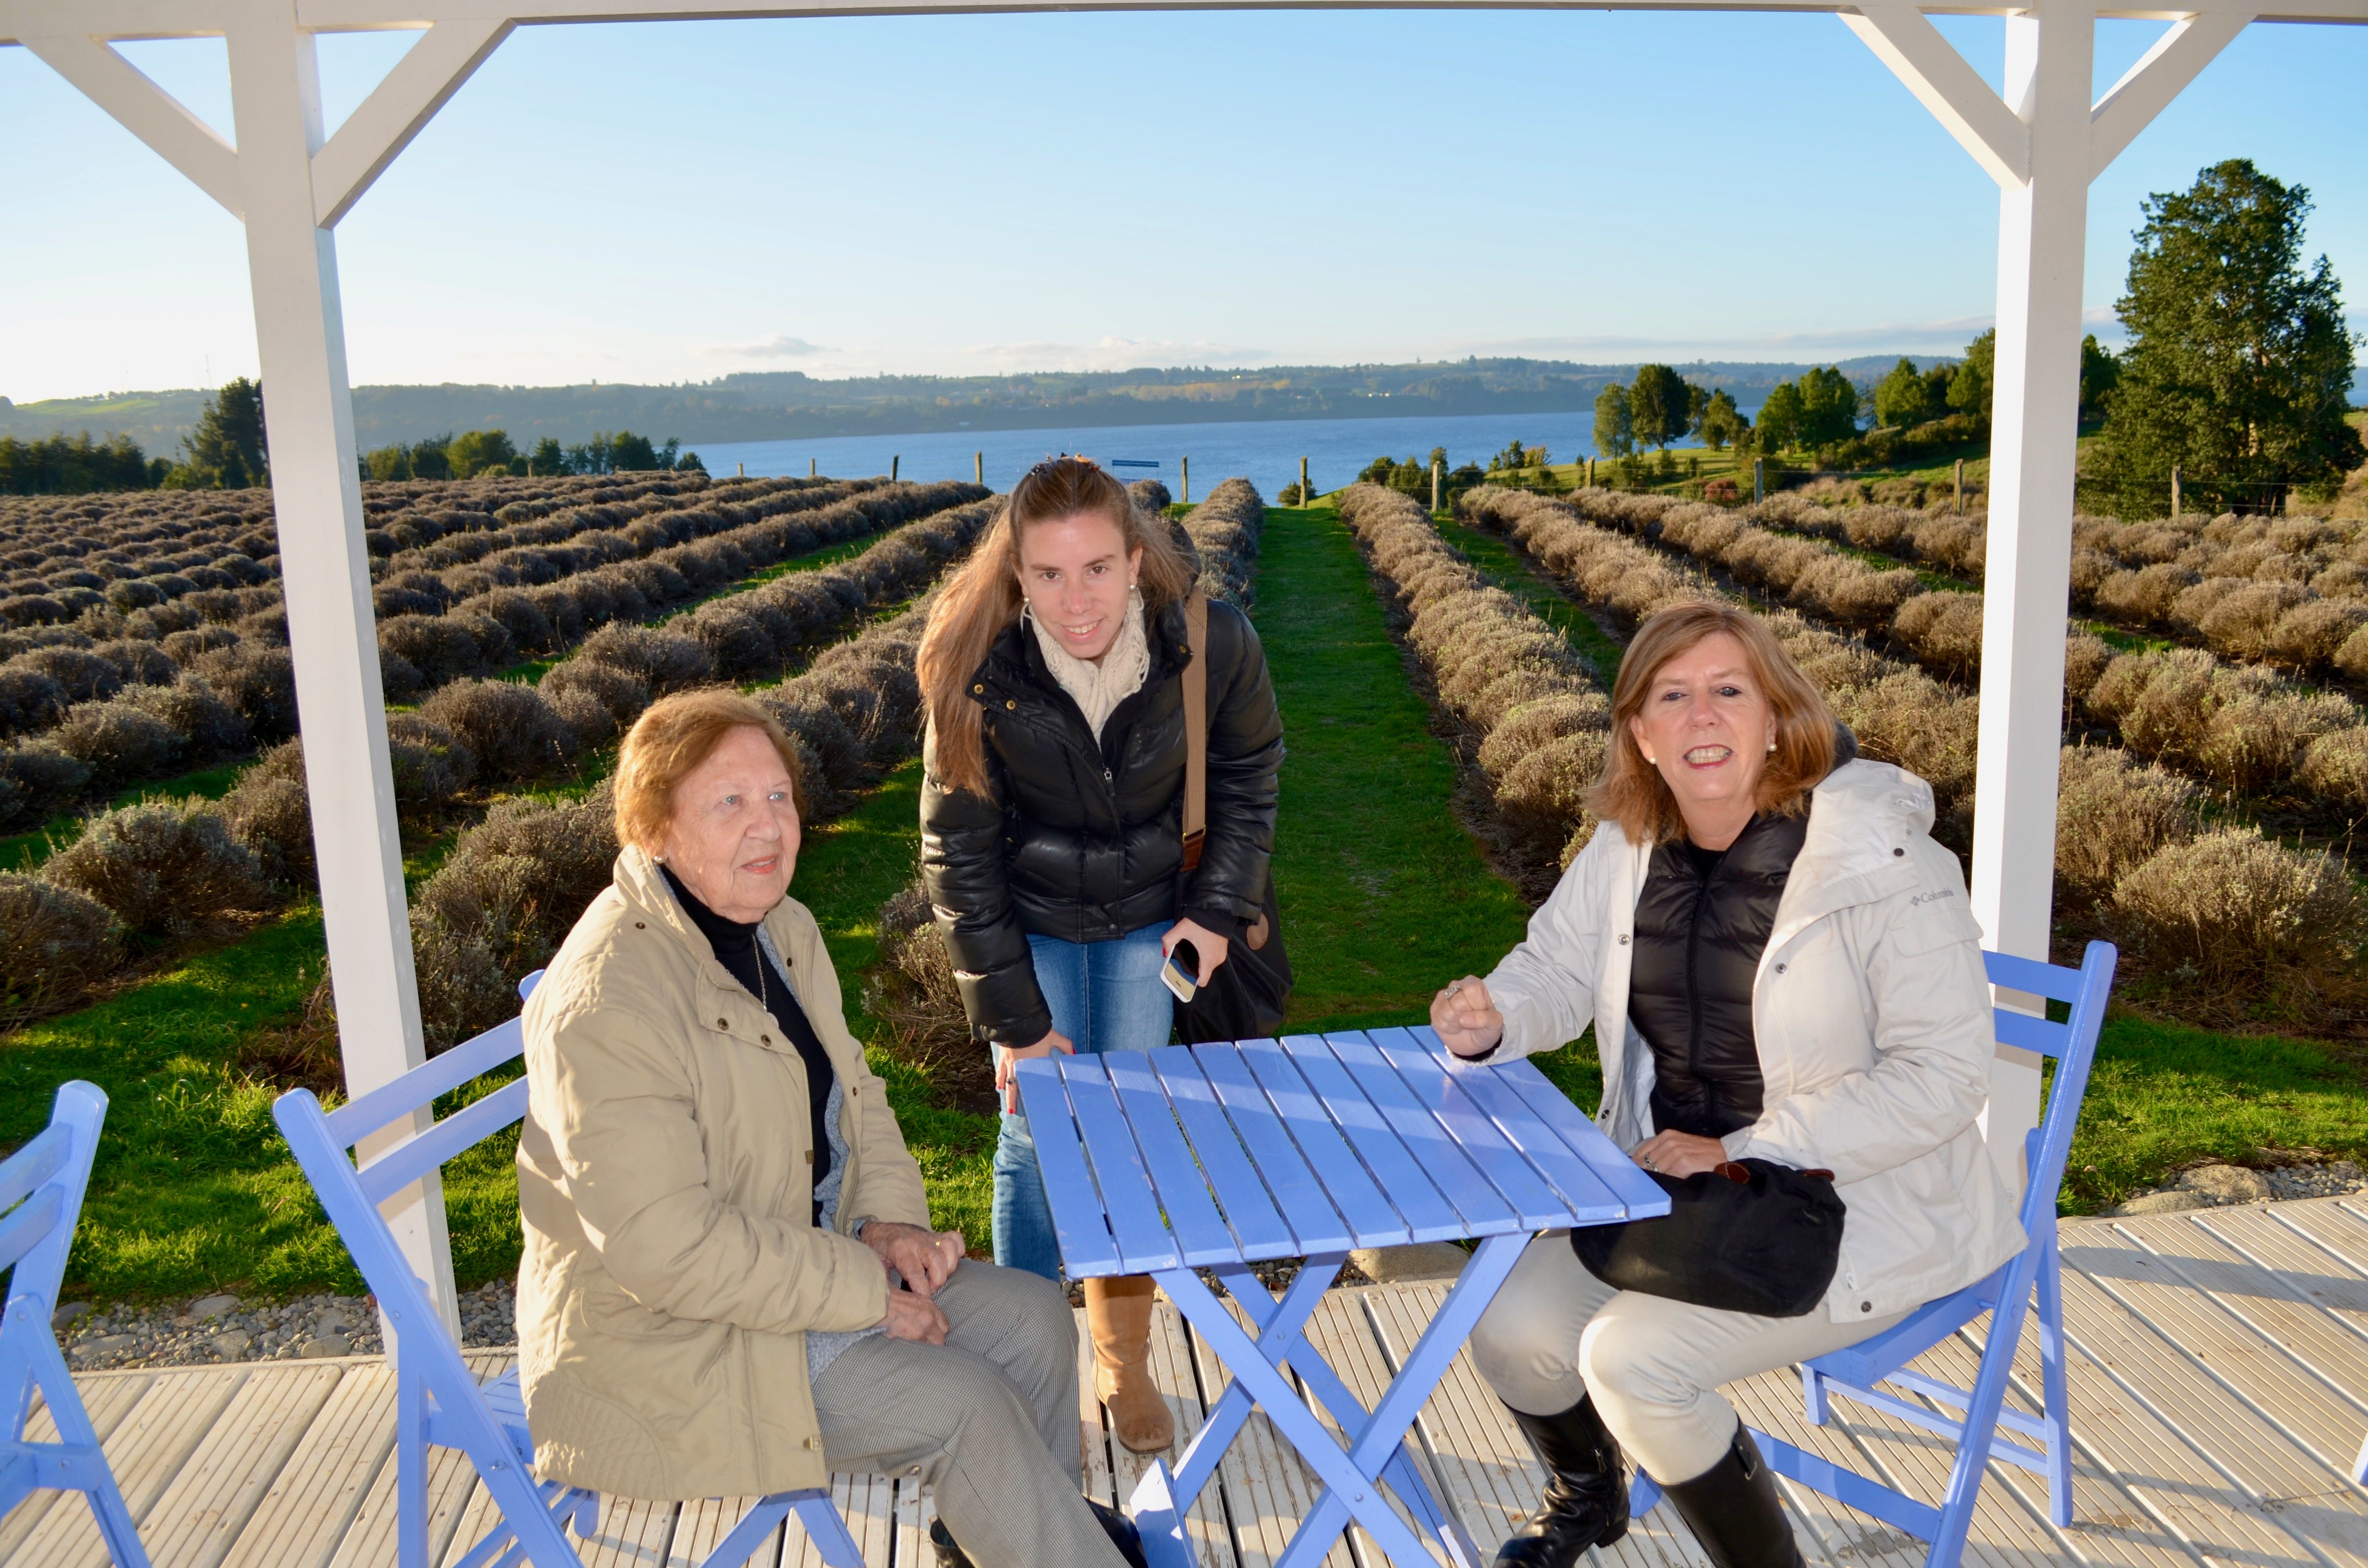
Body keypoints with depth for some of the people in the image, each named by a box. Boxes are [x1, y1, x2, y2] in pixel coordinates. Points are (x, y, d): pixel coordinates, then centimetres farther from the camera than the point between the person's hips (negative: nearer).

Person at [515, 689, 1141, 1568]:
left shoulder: (783, 928, 2)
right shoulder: (606, 1002, -27)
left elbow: (851, 1092, 13)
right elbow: (667, 1247, -29)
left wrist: (891, 1218, -5)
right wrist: (865, 1290, -22)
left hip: (807, 1259, 9)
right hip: (664, 1341, -9)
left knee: (1031, 1317, 2)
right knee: (967, 1407, -17)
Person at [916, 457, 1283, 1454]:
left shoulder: (1212, 645, -24)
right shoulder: (978, 672, -26)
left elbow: (1248, 775, -2)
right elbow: (959, 853, -16)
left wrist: (1219, 908, -8)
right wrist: (1014, 1018, -15)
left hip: (1151, 917, 1)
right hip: (1032, 922, -1)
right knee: (1037, 1130, -2)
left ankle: (1124, 1361, 23)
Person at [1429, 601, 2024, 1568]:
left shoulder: (1884, 862, -20)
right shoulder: (1628, 848, -2)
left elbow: (1945, 1076, -20)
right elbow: (1560, 969, 11)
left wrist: (1741, 1158, -22)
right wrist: (1496, 1018, -14)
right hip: (1667, 1181, 6)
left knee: (1632, 1357, -23)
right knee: (1512, 1329, -6)